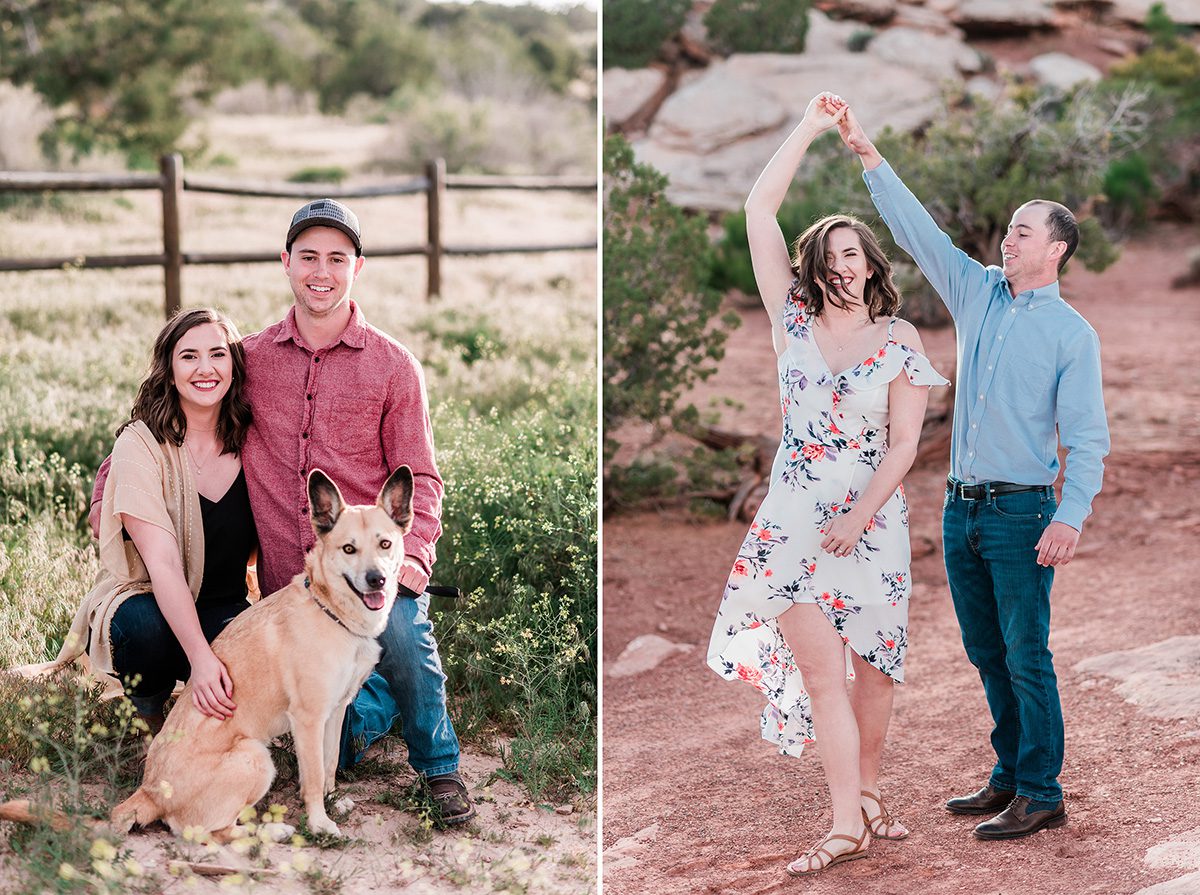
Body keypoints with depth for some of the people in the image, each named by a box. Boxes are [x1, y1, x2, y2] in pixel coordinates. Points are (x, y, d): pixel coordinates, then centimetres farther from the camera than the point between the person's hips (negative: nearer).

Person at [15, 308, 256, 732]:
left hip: (225, 610, 3)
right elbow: (162, 561, -25)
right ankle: (149, 720, -4)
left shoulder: (251, 441, -2)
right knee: (147, 626, -39)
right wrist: (200, 656, -38)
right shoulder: (141, 445, -15)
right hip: (144, 601, -3)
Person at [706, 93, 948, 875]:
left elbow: (904, 444, -3)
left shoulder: (900, 341, 1)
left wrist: (858, 517, -13)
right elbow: (758, 211, 0)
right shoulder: (795, 323, 4)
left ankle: (868, 793, 25)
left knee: (872, 666, 6)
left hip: (873, 519, 0)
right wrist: (809, 130, 0)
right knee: (820, 671, -7)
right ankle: (847, 825, -5)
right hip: (795, 518, 0)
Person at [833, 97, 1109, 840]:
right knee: (988, 655, 12)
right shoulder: (978, 293, 10)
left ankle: (1041, 794, 2)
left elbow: (1087, 436, -9)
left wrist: (1072, 515, -21)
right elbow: (918, 230, 9)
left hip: (1022, 512, -6)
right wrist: (869, 155, 1)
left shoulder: (1072, 333, -5)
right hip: (962, 507, 6)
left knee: (1026, 656, -5)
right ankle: (1010, 776, 23)